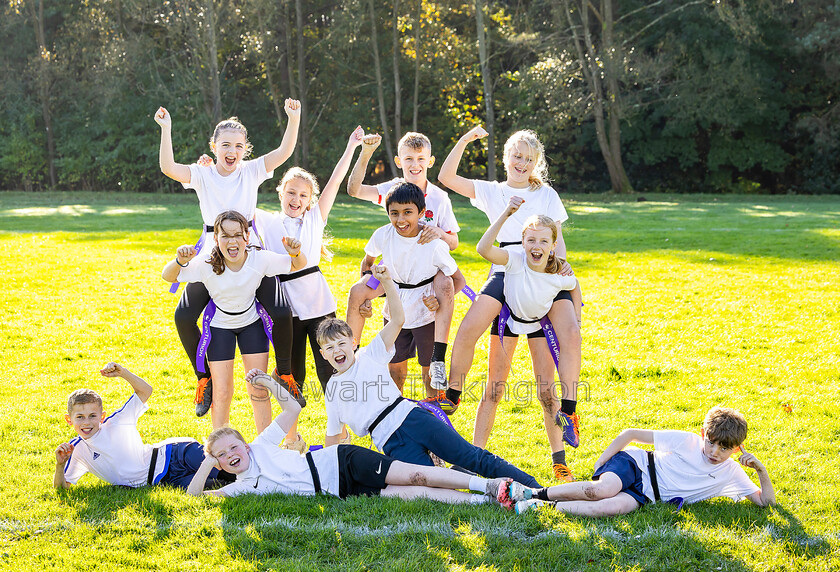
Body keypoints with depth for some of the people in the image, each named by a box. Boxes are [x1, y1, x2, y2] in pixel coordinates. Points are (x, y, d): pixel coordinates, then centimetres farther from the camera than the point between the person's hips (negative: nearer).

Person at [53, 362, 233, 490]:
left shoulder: (115, 423, -3)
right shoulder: (77, 450, 3)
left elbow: (145, 390, -4)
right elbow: (61, 487, 3)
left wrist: (122, 372, -20)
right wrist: (60, 464, -18)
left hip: (172, 454, -1)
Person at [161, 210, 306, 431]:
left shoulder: (260, 259, -25)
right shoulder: (207, 266, -28)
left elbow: (298, 266, -12)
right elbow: (168, 277, -17)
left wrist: (295, 253, -36)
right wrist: (180, 261, -39)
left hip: (252, 323, 1)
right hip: (219, 326, -1)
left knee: (259, 391, 1)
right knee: (221, 393, -2)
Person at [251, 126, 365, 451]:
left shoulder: (315, 219, 8)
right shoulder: (267, 222, 7)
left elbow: (334, 183, 4)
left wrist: (351, 147, 0)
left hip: (318, 302, 0)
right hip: (285, 306, 0)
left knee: (329, 369, 0)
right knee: (291, 375, 8)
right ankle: (292, 437, 20)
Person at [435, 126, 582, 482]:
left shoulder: (547, 194, 18)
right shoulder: (491, 192, 17)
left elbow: (557, 236, 9)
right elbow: (446, 177, 9)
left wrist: (561, 260, -12)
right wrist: (464, 141, 1)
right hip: (506, 272, 0)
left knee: (570, 334, -25)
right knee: (469, 328, -24)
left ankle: (568, 411, -16)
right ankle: (452, 396, -7)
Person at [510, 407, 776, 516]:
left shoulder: (731, 475, 2)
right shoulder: (686, 441, -8)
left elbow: (766, 501, 0)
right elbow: (630, 434, -5)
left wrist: (760, 469, -17)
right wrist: (599, 464, -9)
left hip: (645, 495, 2)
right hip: (633, 464, -2)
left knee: (614, 507, -34)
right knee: (603, 489, -37)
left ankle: (546, 507, -26)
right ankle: (537, 494, -20)